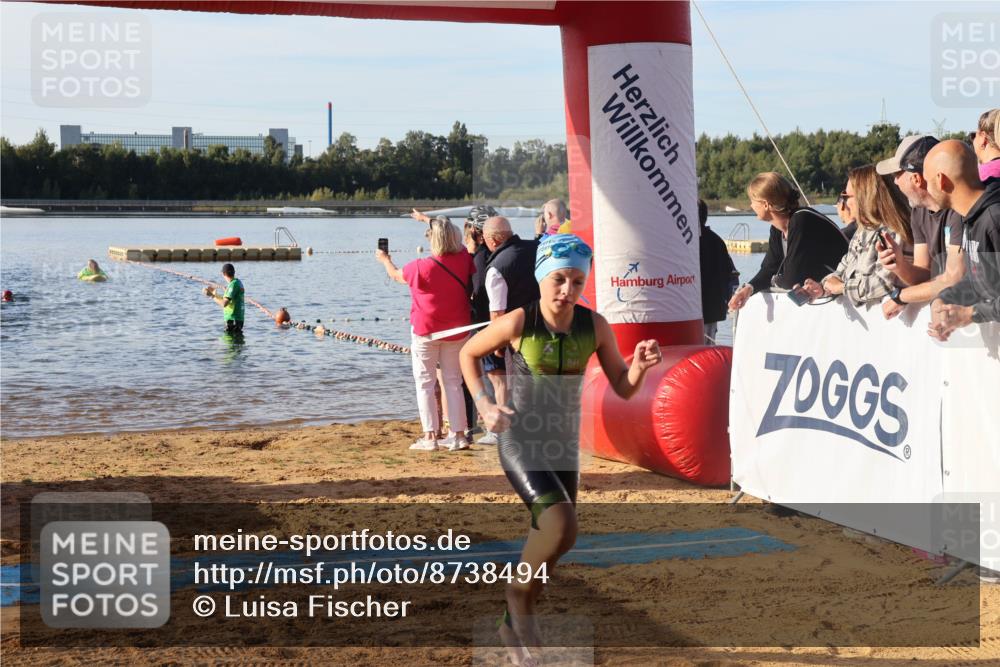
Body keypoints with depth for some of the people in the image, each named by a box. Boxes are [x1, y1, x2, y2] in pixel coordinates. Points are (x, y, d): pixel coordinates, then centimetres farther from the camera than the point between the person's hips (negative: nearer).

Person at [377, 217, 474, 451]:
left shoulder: (422, 267, -20)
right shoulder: (464, 259, -10)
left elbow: (396, 275, -1)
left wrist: (385, 259, 23)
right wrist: (432, 222, 28)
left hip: (425, 331, -4)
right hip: (456, 330, 4)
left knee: (425, 383, 4)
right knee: (453, 382, 10)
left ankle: (430, 437, 0)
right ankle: (458, 434, 8)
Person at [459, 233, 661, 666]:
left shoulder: (595, 327, -9)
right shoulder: (518, 323, -17)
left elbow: (623, 388, -1)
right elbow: (468, 354, 1)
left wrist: (641, 365, -22)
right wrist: (483, 404, -11)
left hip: (565, 444, 5)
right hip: (519, 440, -5)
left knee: (548, 540, 15)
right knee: (562, 524, -25)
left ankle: (514, 626, 38)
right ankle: (518, 594, 2)